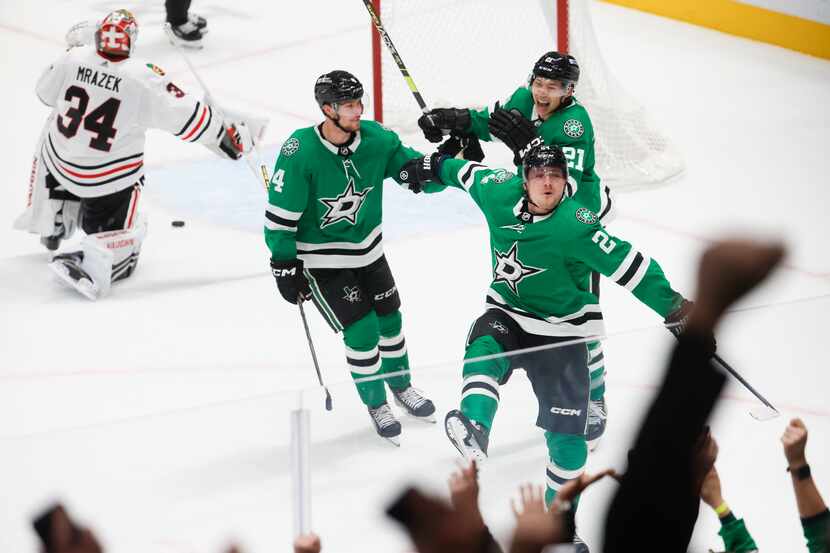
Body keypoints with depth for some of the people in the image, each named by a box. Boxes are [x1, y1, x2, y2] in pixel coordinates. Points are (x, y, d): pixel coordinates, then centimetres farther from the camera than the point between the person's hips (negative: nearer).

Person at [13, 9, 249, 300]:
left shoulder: (73, 59, -11)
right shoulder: (144, 78, -21)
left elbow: (45, 93, 8)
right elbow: (185, 116, -16)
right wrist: (227, 135, -2)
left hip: (60, 161, 4)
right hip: (113, 176, -4)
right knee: (122, 233, 12)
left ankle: (52, 225, 42)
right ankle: (92, 264, -19)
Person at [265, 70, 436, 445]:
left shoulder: (375, 138, -14)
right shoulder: (300, 152, -27)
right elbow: (280, 212, -20)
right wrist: (284, 266, -17)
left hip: (367, 248, 5)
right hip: (320, 258, -5)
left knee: (389, 318, 15)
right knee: (362, 330, -8)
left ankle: (401, 386, 41)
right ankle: (376, 405, 14)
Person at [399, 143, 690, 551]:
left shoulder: (575, 226, -27)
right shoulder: (500, 193, -11)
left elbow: (628, 265, -28)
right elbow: (469, 174, 12)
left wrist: (671, 305, -33)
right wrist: (433, 167, 27)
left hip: (561, 332, -3)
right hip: (507, 315, 3)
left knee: (567, 433, -2)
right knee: (484, 349, -33)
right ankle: (474, 430, -54)